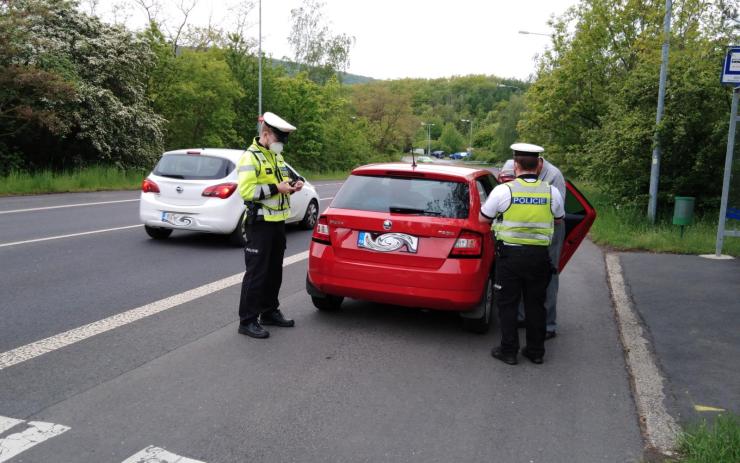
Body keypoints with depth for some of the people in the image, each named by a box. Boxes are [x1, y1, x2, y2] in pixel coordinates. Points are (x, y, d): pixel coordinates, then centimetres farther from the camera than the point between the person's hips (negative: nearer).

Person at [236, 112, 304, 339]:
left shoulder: (277, 156, 15)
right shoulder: (250, 157, -13)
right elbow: (246, 190, -23)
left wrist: (291, 185, 4)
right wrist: (276, 188, -24)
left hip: (278, 222, 9)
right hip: (259, 224, -9)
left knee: (274, 271, 15)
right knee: (256, 273, -4)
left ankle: (269, 312, 28)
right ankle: (247, 321, 4)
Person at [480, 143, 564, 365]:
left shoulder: (504, 190, -10)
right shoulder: (552, 192, -1)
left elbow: (483, 218, 0)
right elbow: (558, 219, 16)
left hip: (510, 254, -3)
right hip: (539, 255, 3)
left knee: (507, 303, 8)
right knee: (535, 304, 14)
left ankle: (508, 351, 12)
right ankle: (536, 351, 22)